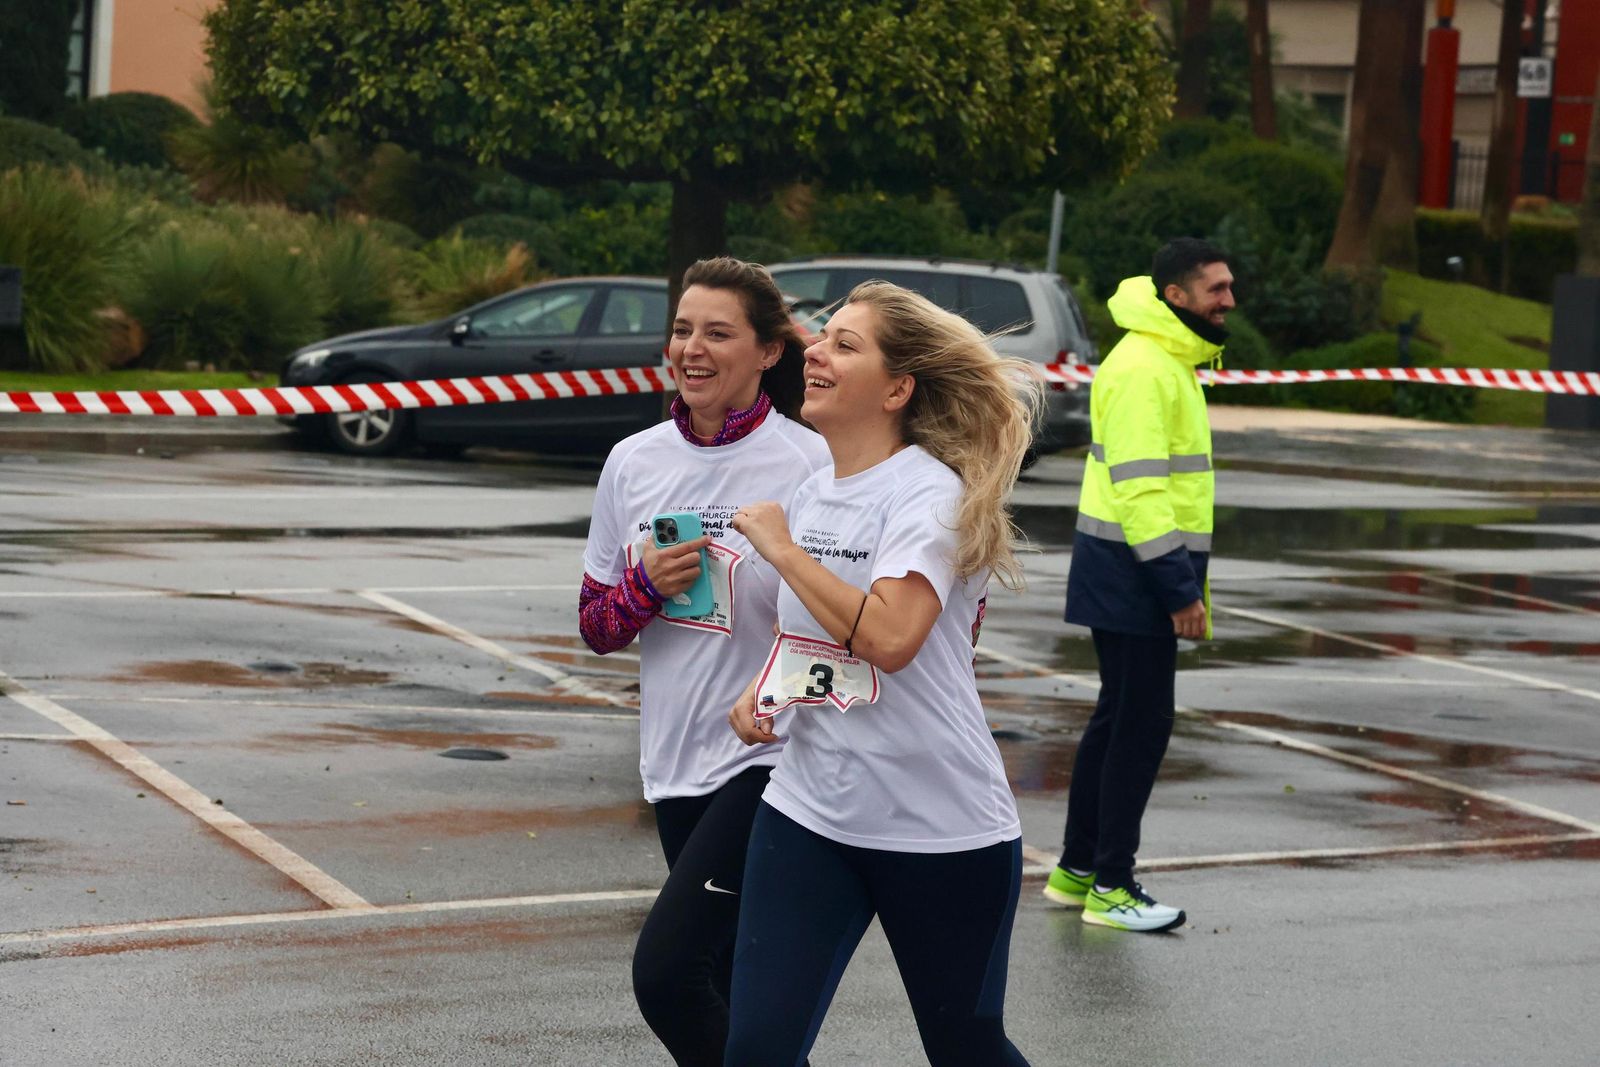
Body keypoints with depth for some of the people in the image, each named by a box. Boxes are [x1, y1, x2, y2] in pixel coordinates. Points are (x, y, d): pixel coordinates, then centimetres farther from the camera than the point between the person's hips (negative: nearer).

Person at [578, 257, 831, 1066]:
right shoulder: (634, 462, 6)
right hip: (675, 758, 6)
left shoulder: (810, 466, -11)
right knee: (738, 992, 14)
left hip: (767, 760, -6)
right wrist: (646, 586, -8)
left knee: (664, 969, -15)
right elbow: (596, 628, 11)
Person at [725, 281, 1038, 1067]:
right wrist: (761, 690, 3)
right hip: (810, 814, 6)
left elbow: (889, 636, -31)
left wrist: (780, 548, -19)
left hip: (940, 826, -6)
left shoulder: (930, 493, -15)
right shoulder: (812, 494, 7)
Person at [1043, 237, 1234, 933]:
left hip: (1139, 573, 11)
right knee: (1141, 721, -7)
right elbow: (1138, 486, -22)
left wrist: (1189, 581, 21)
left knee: (1118, 717, 15)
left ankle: (1076, 869, 23)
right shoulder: (1141, 368, -17)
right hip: (1133, 571, -11)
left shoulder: (1172, 364, 17)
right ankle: (1108, 886, -1)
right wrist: (1179, 588, -23)